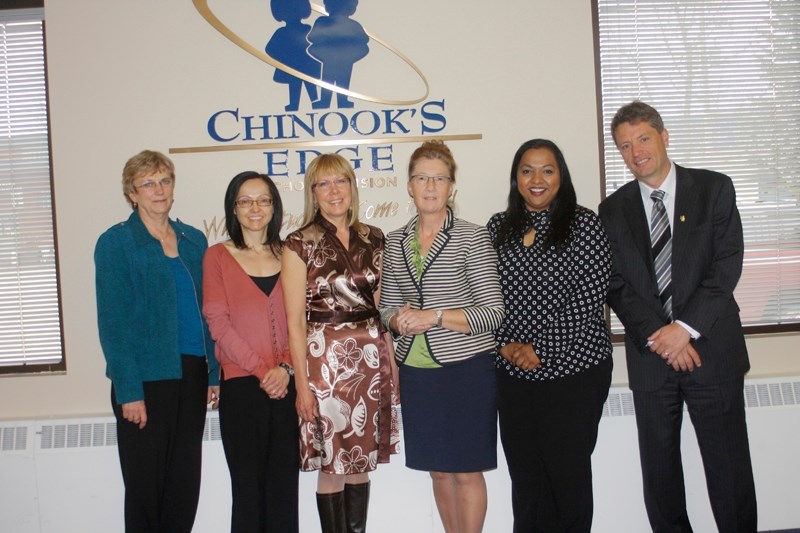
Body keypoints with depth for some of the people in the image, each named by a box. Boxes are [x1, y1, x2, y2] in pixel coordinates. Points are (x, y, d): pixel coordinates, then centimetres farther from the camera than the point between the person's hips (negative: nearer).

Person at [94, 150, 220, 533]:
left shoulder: (194, 240, 10)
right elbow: (113, 322, -9)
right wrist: (129, 392, -14)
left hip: (192, 373, 5)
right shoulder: (115, 242, -4)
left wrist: (214, 373, 5)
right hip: (147, 378, -4)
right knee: (146, 483, 5)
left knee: (185, 483, 11)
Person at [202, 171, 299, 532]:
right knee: (248, 483, 3)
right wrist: (262, 369, -12)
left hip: (286, 385, 2)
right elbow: (218, 322, -5)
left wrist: (285, 367, -9)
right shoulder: (218, 256, 3)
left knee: (284, 484, 7)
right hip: (241, 385, -2)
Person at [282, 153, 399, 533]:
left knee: (362, 463, 11)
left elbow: (384, 305, 12)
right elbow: (295, 320, -7)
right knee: (331, 465, 4)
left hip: (371, 356, 4)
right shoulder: (300, 244, -4)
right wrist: (302, 381, -10)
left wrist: (392, 361, 6)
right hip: (325, 357, -4)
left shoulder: (373, 239, 8)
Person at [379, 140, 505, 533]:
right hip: (415, 370, 5)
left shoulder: (472, 238, -7)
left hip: (466, 368, -4)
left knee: (467, 470, 4)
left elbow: (493, 312, -10)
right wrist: (400, 320, -8)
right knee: (438, 469, 14)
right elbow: (387, 306, 15)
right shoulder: (395, 242, 8)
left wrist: (435, 316, -19)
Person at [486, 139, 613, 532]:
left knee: (568, 470, 7)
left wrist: (540, 349, -12)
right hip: (513, 373, 4)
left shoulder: (583, 225, -4)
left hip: (573, 370, -3)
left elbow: (589, 300, -10)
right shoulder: (499, 228, 8)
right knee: (524, 471, 10)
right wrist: (506, 345, -7)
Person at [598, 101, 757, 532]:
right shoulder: (614, 210, 8)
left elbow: (727, 265, -6)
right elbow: (615, 285, 1)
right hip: (650, 353, 2)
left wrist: (685, 328, -14)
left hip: (710, 348, -2)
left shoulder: (713, 189, 2)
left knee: (728, 465, 3)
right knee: (659, 470, 9)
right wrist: (658, 335, -12)